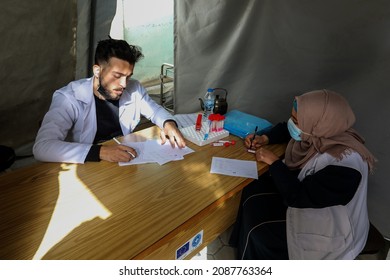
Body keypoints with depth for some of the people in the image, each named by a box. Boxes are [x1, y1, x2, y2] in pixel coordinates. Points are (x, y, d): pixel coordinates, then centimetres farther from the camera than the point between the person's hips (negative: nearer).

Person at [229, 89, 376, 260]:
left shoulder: (344, 165, -37)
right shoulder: (319, 134, -15)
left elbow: (298, 197, -31)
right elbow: (285, 129, 7)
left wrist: (273, 161, -23)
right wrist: (265, 139, -8)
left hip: (327, 229, -7)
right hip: (304, 193, 7)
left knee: (258, 233, -9)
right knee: (252, 194, -2)